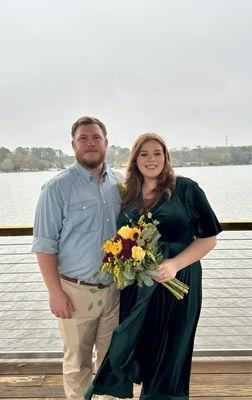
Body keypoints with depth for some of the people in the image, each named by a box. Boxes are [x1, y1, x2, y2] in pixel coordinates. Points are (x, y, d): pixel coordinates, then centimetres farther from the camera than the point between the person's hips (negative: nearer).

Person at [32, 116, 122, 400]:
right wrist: (55, 292, -12)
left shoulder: (118, 184, 5)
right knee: (77, 363, 13)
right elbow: (44, 245, -9)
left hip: (115, 289, 4)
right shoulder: (57, 188, -10)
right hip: (76, 292, -4)